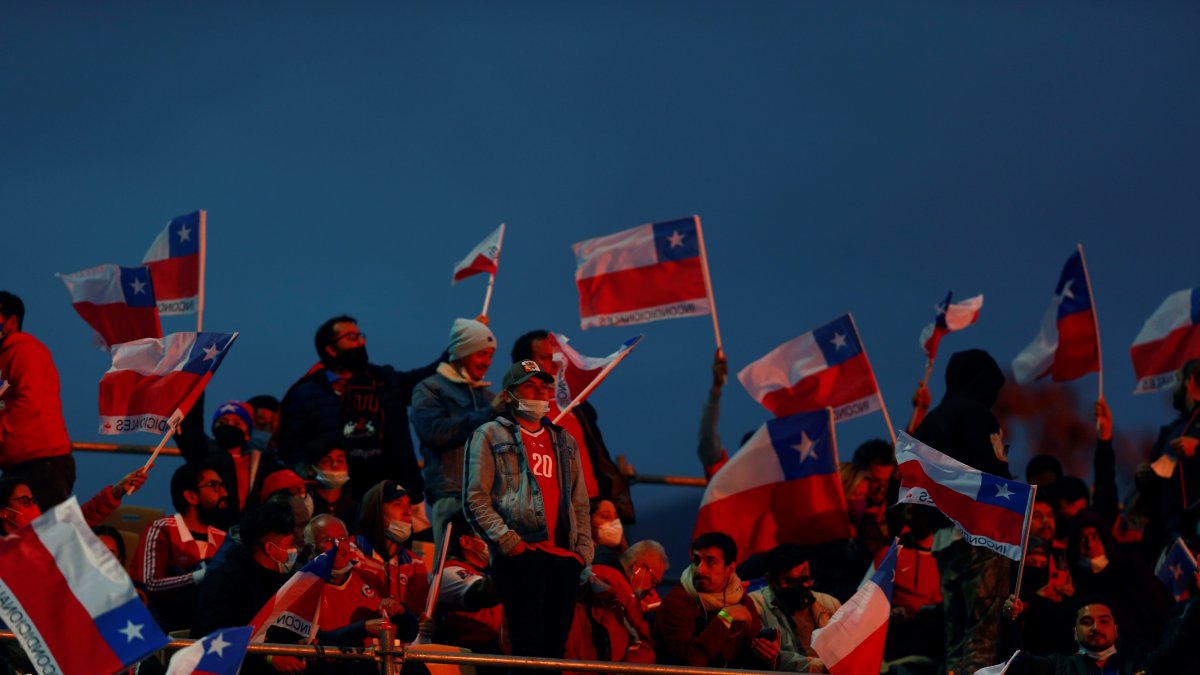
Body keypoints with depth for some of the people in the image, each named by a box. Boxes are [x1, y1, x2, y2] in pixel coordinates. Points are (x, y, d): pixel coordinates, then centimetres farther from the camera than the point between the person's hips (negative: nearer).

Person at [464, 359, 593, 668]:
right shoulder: (490, 436, 8)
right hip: (520, 555, -5)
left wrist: (583, 549, 9)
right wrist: (506, 540, -12)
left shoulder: (564, 441, 25)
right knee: (529, 645, -15)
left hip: (564, 557, 5)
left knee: (555, 645, 2)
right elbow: (475, 500, -1)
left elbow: (580, 504, 24)